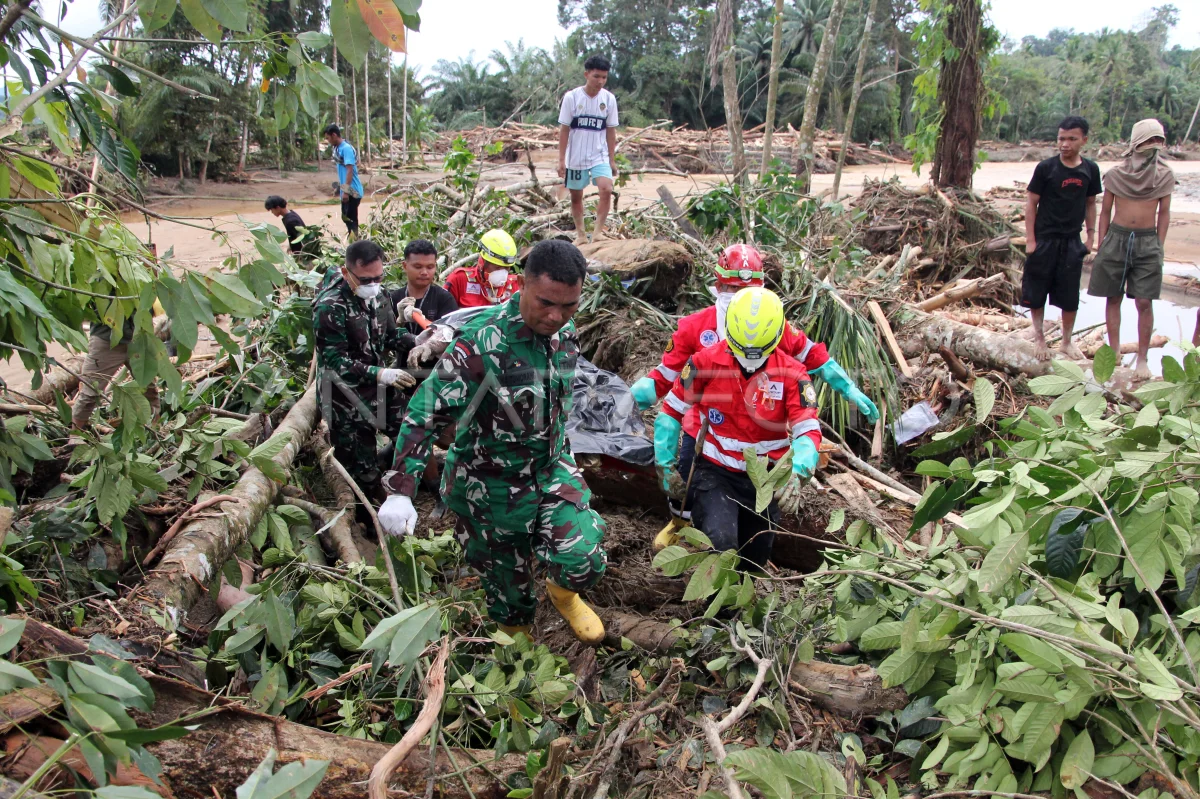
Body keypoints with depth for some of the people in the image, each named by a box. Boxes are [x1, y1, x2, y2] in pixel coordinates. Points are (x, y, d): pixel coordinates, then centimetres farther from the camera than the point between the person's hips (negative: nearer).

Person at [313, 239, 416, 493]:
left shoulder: (378, 295, 2)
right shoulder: (330, 307, -21)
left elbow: (391, 336, 12)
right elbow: (336, 362, -24)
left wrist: (414, 341, -10)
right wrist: (379, 374, -37)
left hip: (382, 391, 7)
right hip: (348, 403, -7)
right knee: (363, 475, 0)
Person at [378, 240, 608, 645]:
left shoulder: (565, 333, -5)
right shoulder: (482, 342, -27)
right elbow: (424, 414, -25)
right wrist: (399, 491, -30)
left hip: (552, 471, 4)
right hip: (492, 487, -4)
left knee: (584, 563, -12)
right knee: (509, 583, 13)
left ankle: (562, 592, 25)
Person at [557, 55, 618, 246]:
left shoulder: (609, 99, -1)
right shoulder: (571, 97, -8)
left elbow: (611, 131, 6)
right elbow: (564, 130, -4)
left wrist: (612, 159, 6)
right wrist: (561, 160, -6)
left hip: (600, 155, 1)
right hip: (575, 157, -1)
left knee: (606, 189, -21)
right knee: (576, 196, 8)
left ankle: (598, 231, -13)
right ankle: (581, 234, 25)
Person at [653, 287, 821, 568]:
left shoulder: (791, 374, -10)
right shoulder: (705, 362, -13)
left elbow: (808, 430, -14)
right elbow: (671, 411, -3)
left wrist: (797, 474, -32)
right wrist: (666, 466, -4)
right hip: (713, 472, -2)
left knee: (755, 560, 17)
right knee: (720, 542, -28)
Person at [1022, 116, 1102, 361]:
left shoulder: (1090, 170, 2)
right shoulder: (1045, 168, -8)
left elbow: (1090, 204, 12)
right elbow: (1031, 203, -6)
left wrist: (1091, 235, 9)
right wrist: (1030, 239, -9)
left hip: (1072, 242, 3)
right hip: (1045, 239, -3)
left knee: (1070, 296, 7)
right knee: (1037, 292, 3)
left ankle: (1067, 342, 21)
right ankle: (1039, 337, 21)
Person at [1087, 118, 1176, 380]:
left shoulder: (1165, 176, 3)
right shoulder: (1115, 174, 1)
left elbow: (1164, 213, 8)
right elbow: (1105, 211, 7)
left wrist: (1159, 246, 4)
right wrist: (1101, 246, 4)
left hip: (1147, 242, 0)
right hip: (1117, 238, 0)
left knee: (1144, 302, -4)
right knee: (1113, 299, 6)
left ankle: (1143, 359, 4)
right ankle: (1114, 352, 19)